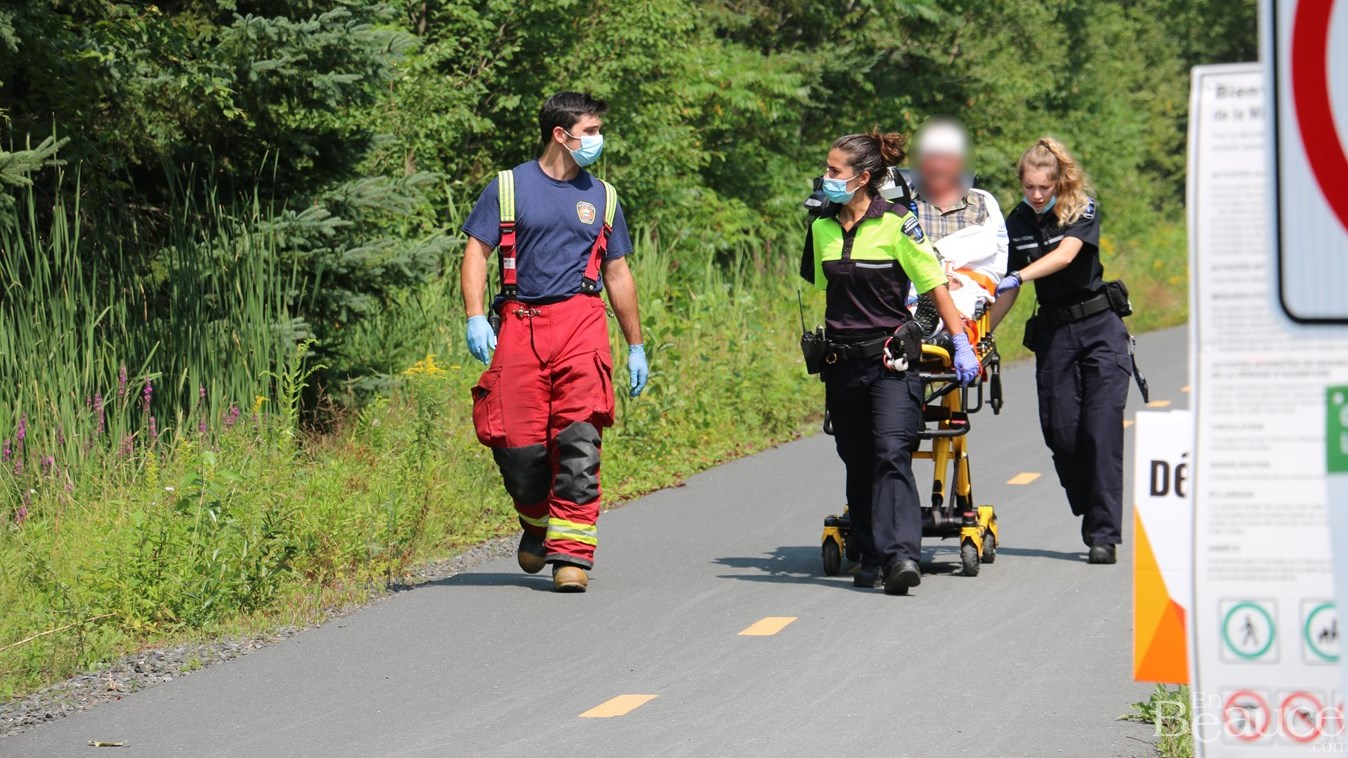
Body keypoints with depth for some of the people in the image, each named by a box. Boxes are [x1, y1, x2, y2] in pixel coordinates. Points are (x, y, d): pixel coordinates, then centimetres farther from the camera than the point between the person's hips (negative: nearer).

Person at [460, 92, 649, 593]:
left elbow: (618, 274, 23)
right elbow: (477, 251, 4)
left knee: (579, 440, -12)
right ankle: (537, 521, 26)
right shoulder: (509, 187, 8)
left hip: (581, 325, 1)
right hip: (519, 324, -1)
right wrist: (475, 317, -10)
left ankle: (571, 551, -11)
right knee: (516, 442, -3)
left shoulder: (601, 197, 18)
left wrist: (635, 345, 22)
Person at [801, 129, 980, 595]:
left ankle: (901, 556, -27)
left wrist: (962, 346, -9)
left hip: (891, 359, -5)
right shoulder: (822, 228, 7)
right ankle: (871, 557, 19)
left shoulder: (897, 225, -8)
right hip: (842, 361, 5)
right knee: (858, 464, 9)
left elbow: (935, 285, -6)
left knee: (892, 454, -18)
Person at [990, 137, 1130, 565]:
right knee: (1061, 432, -4)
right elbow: (1007, 287, 9)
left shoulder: (1083, 210, -7)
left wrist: (1018, 277, -37)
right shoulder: (1017, 222, 3)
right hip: (1053, 333, 4)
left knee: (1102, 429, -11)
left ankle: (1104, 535, -13)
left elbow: (1065, 255, -24)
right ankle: (1094, 519, 14)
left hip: (1100, 327, -4)